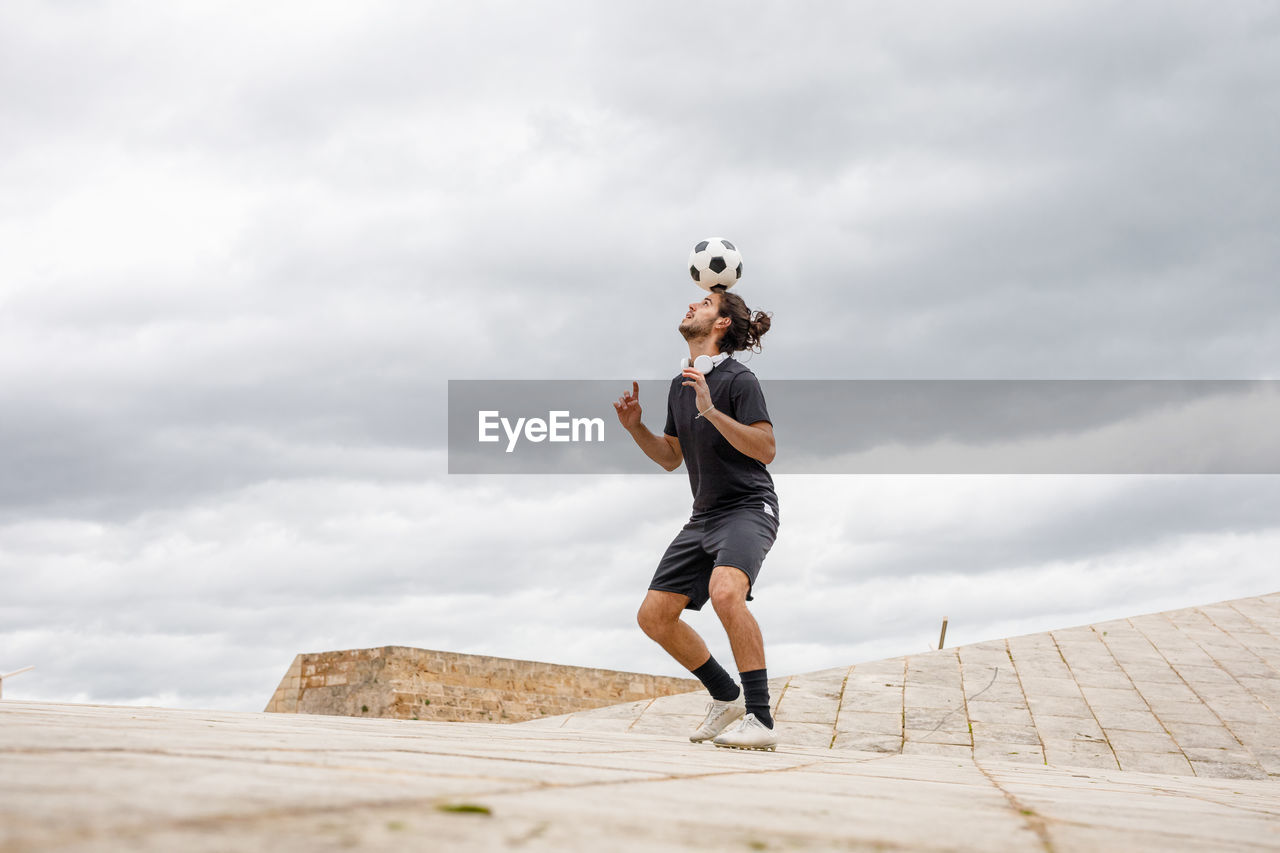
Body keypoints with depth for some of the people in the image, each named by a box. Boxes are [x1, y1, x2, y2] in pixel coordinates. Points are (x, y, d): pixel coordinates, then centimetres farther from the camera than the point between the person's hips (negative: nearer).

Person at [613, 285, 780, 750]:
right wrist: (636, 427, 4)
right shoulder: (680, 385, 13)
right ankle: (727, 697, 22)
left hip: (748, 508, -9)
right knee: (654, 615, 4)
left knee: (726, 592, -35)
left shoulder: (738, 380, -12)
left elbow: (766, 449, -21)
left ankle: (760, 720, -30)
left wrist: (711, 410, -29)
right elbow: (671, 458, 21)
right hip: (704, 516, 9)